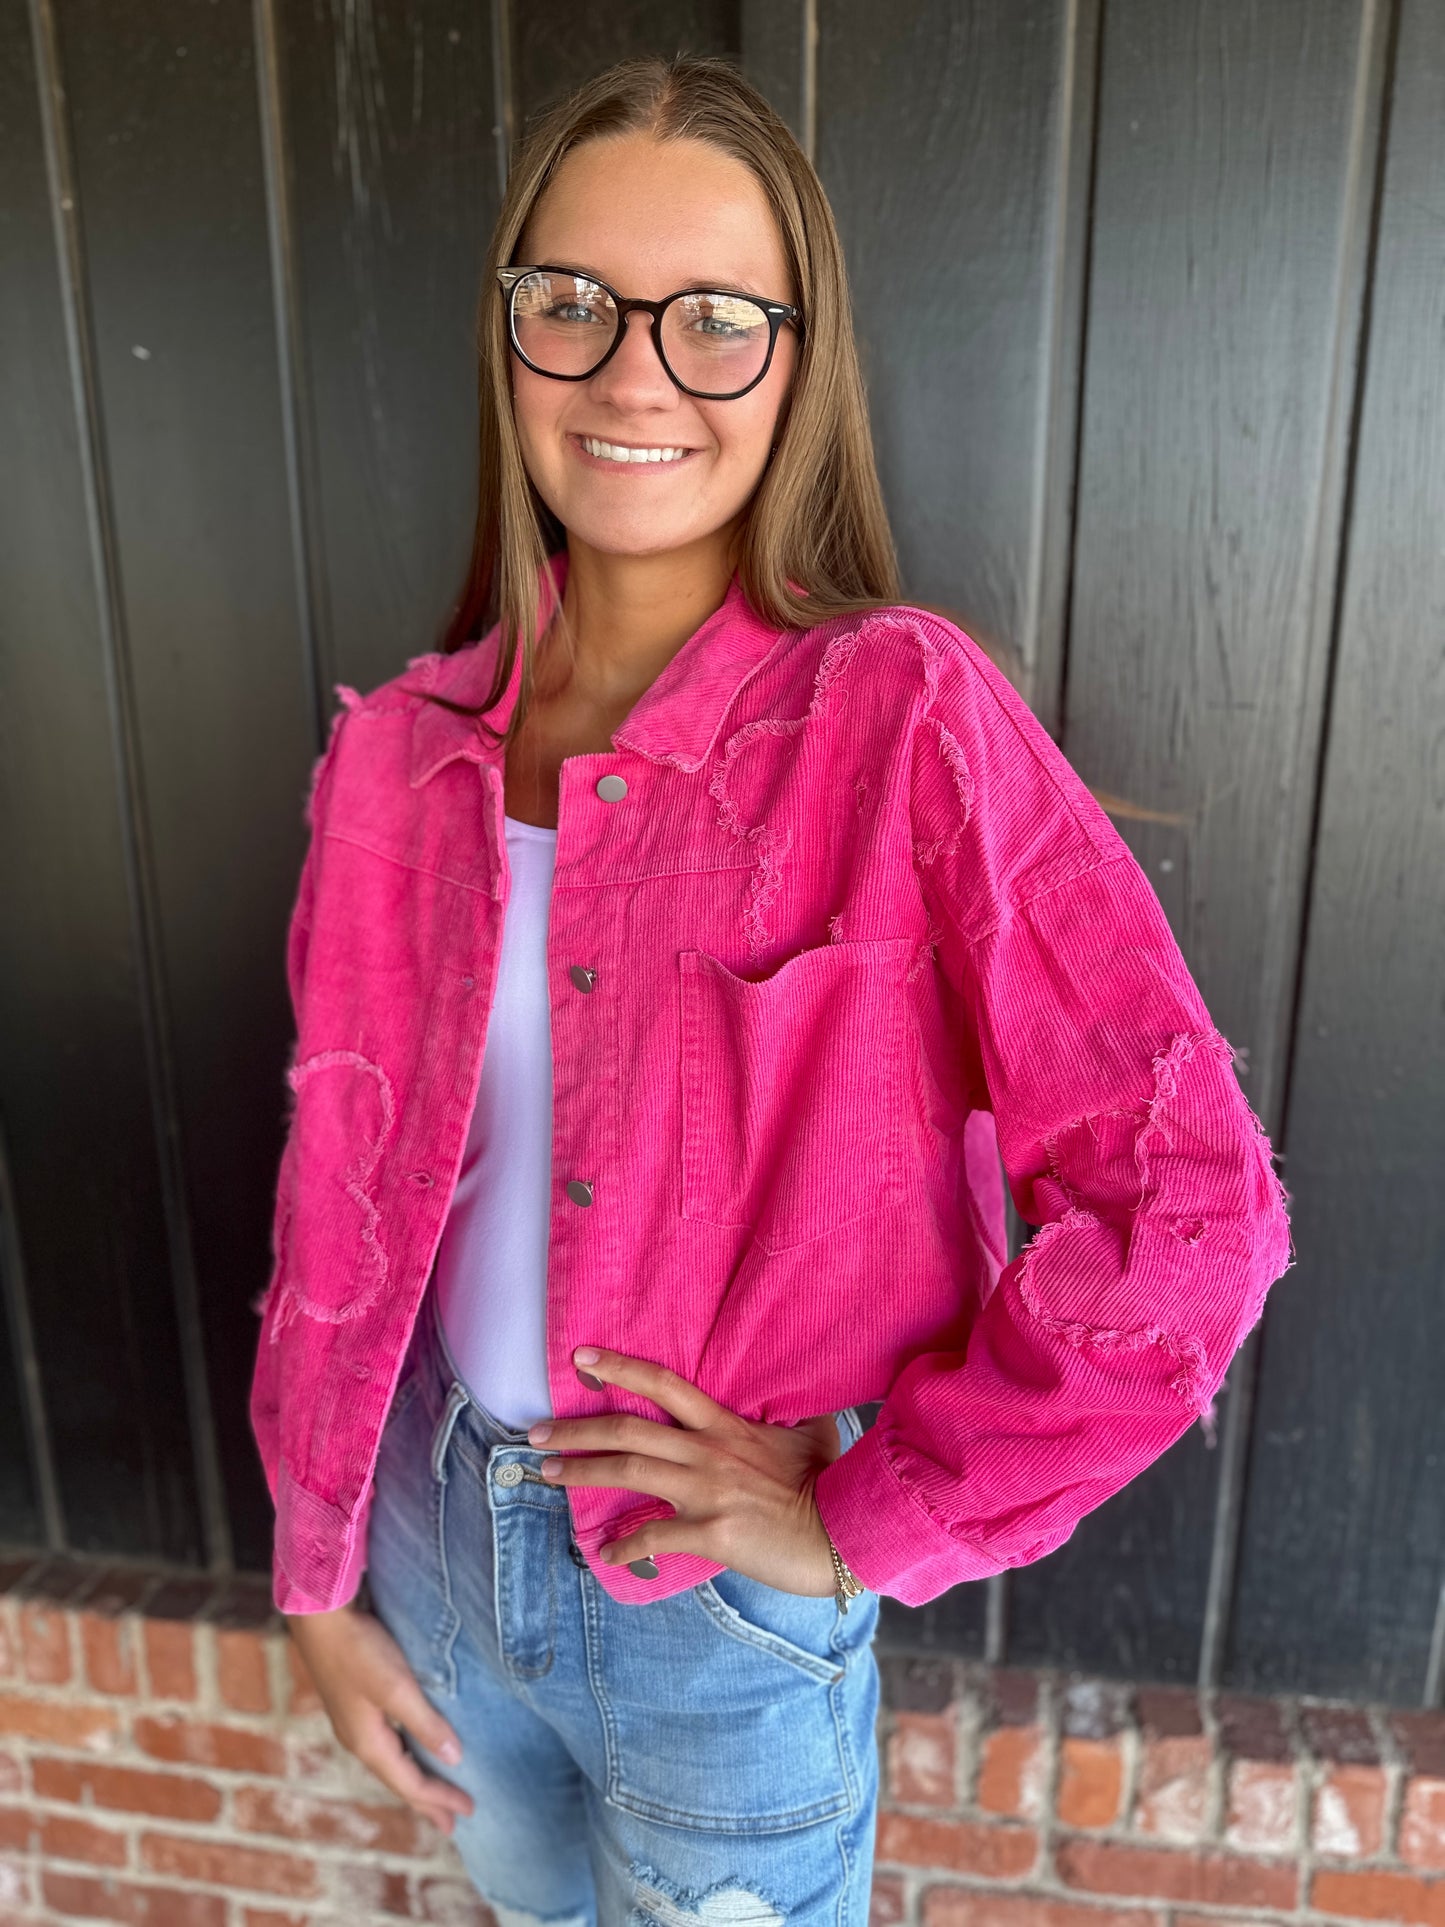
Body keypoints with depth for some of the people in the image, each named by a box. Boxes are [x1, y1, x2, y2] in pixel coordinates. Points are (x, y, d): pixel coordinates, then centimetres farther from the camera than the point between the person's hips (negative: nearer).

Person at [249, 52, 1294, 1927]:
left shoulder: (900, 718, -20)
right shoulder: (398, 751, -7)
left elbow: (1192, 1209, -24)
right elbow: (341, 1189, 0)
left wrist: (868, 1515, -17)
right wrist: (320, 1574, 5)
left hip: (726, 1604, -4)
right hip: (437, 1539, 4)